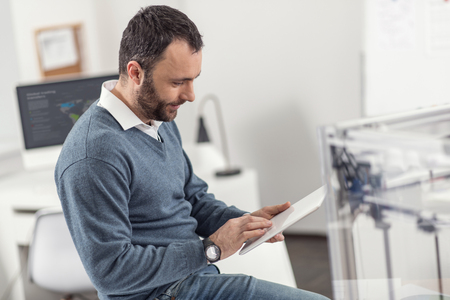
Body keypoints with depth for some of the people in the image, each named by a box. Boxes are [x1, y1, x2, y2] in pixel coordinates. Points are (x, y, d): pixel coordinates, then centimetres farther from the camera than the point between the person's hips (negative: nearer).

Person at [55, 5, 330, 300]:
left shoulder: (162, 119, 8)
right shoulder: (93, 156, -22)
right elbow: (111, 271, -23)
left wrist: (245, 222, 0)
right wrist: (211, 249, -19)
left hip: (199, 275, 9)